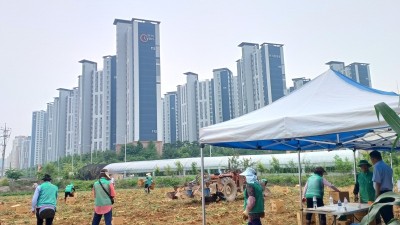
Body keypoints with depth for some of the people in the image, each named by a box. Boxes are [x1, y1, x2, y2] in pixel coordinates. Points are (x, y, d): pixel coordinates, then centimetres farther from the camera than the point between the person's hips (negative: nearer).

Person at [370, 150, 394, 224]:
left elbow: (378, 182, -18)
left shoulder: (377, 166, -12)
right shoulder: (388, 167, 16)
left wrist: (377, 195, -15)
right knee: (389, 215, 14)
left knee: (385, 215, -4)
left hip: (382, 193, -9)